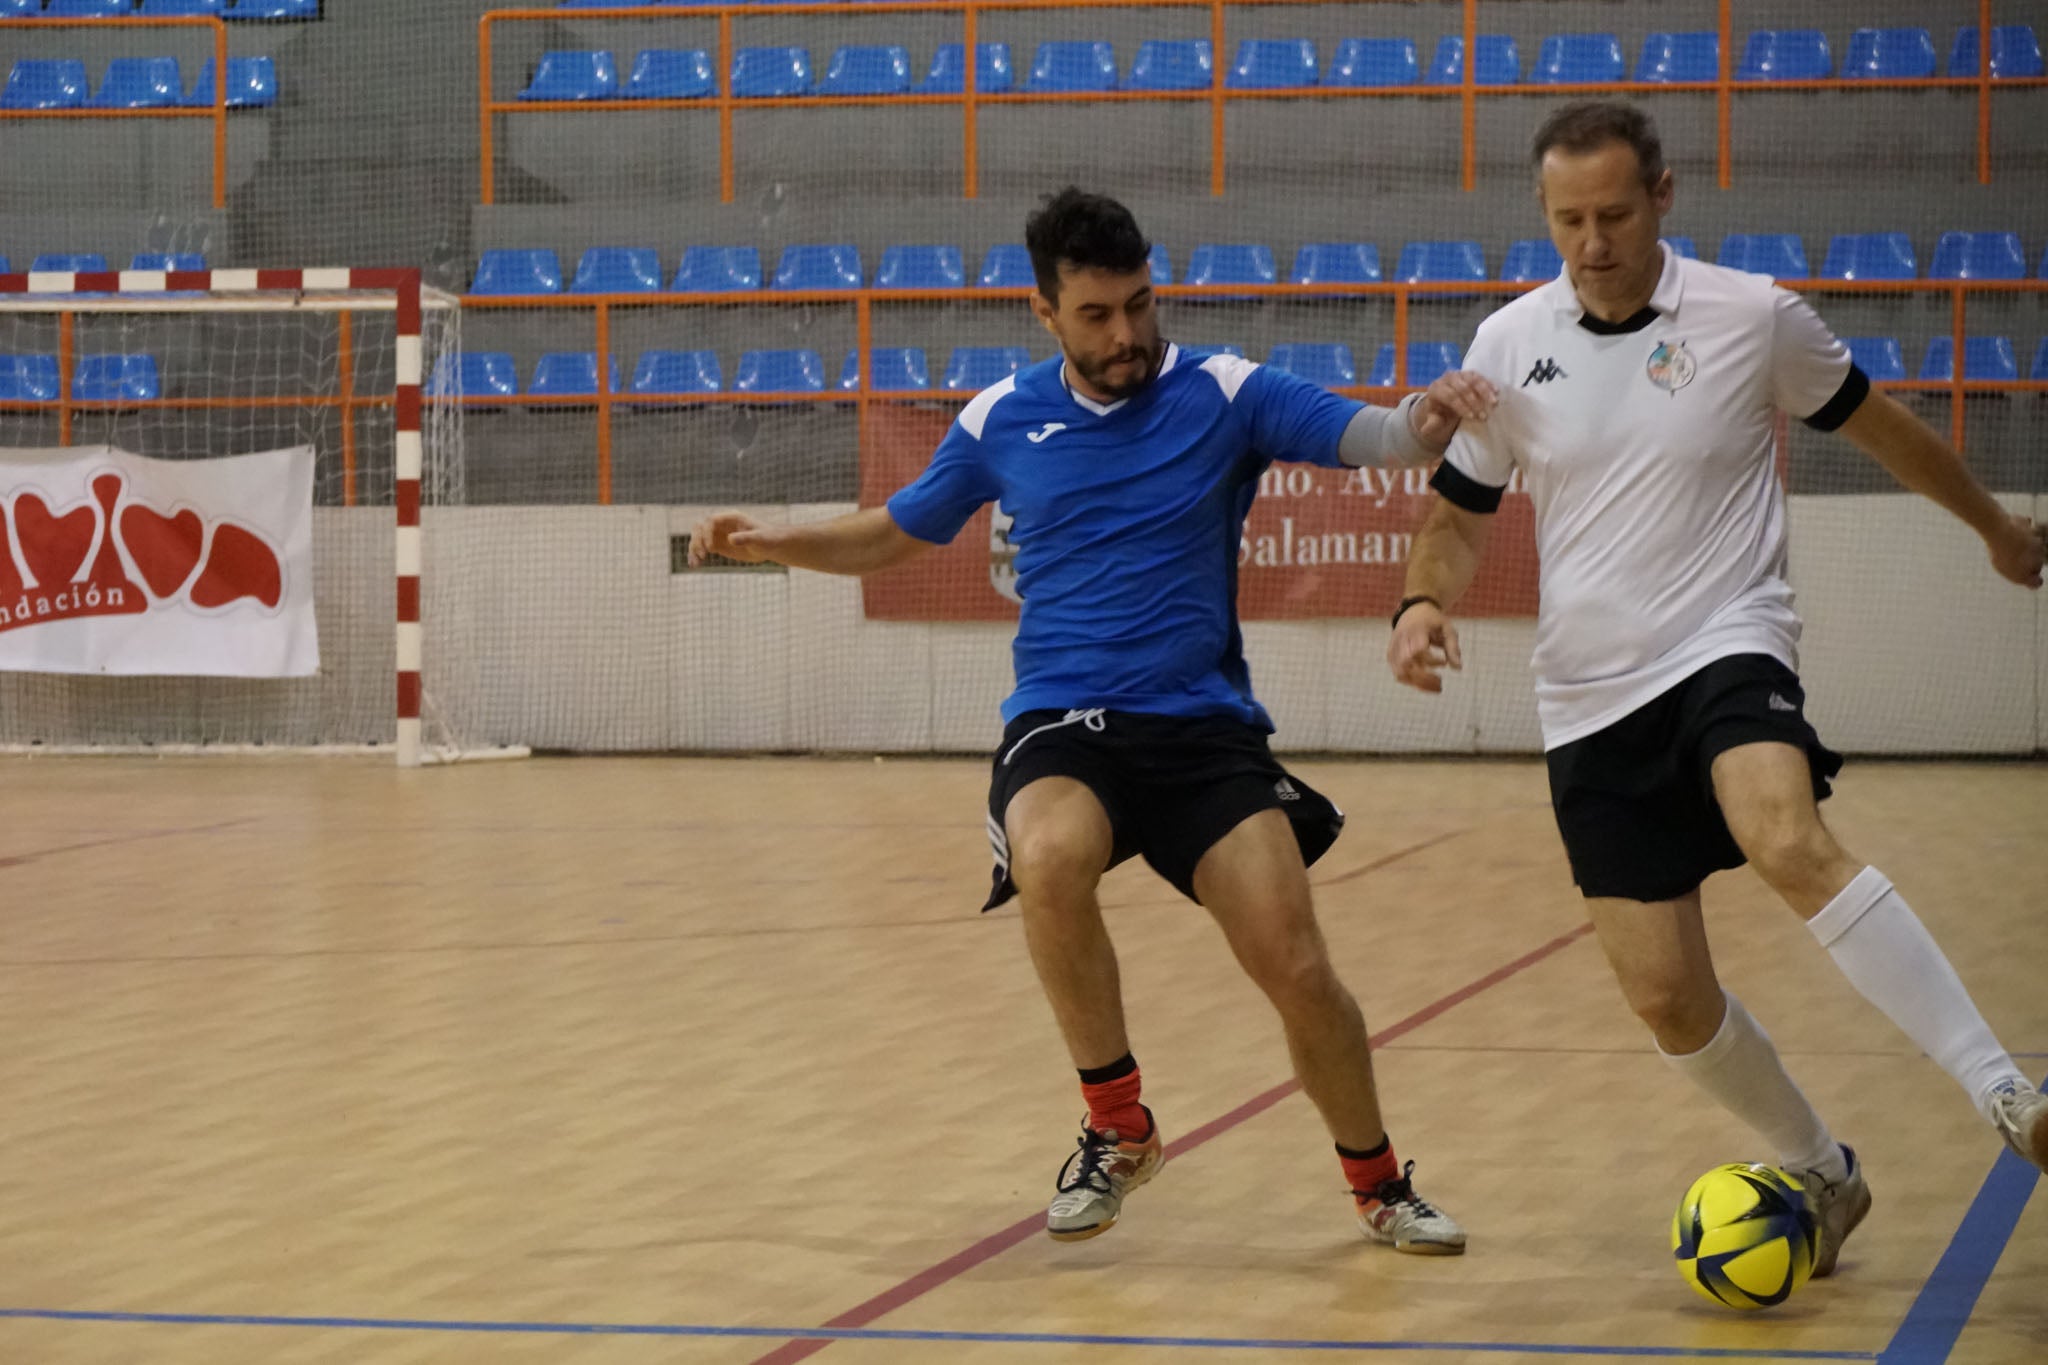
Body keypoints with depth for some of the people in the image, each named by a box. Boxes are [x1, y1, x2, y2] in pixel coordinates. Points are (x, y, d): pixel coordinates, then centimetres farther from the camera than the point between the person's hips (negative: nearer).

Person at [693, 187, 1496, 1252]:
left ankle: (1378, 1185, 16)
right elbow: (896, 533, 22)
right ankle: (1118, 1129, -12)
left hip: (1204, 723, -1)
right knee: (1050, 862, -34)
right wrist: (772, 542, 6)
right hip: (1060, 723, 1)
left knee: (1295, 969, -13)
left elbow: (1371, 437, -12)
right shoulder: (1001, 421, 7)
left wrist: (1425, 418, -35)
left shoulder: (1226, 395, -1)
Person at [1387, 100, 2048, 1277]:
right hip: (1591, 702, 3)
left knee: (1789, 842, -35)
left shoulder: (1754, 317, -4)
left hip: (1727, 646, -3)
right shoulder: (1510, 346, 3)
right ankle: (1821, 1174, 24)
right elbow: (1462, 515, 14)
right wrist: (1425, 602, -9)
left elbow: (1875, 423, 14)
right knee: (1664, 992, -1)